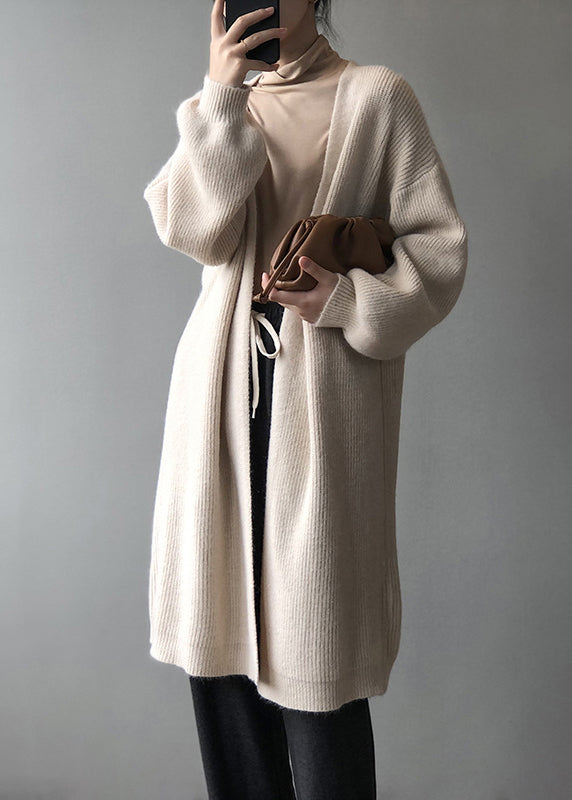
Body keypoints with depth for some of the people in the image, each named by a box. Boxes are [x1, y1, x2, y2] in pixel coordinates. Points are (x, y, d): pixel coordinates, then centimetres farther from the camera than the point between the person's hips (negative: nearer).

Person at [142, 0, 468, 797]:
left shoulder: (375, 96, 4)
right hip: (224, 384, 4)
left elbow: (439, 244, 1)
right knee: (220, 620, 7)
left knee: (315, 641, -2)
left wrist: (349, 298, -14)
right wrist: (221, 97, -9)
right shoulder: (223, 106, 17)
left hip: (325, 393, -4)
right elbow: (194, 230, -2)